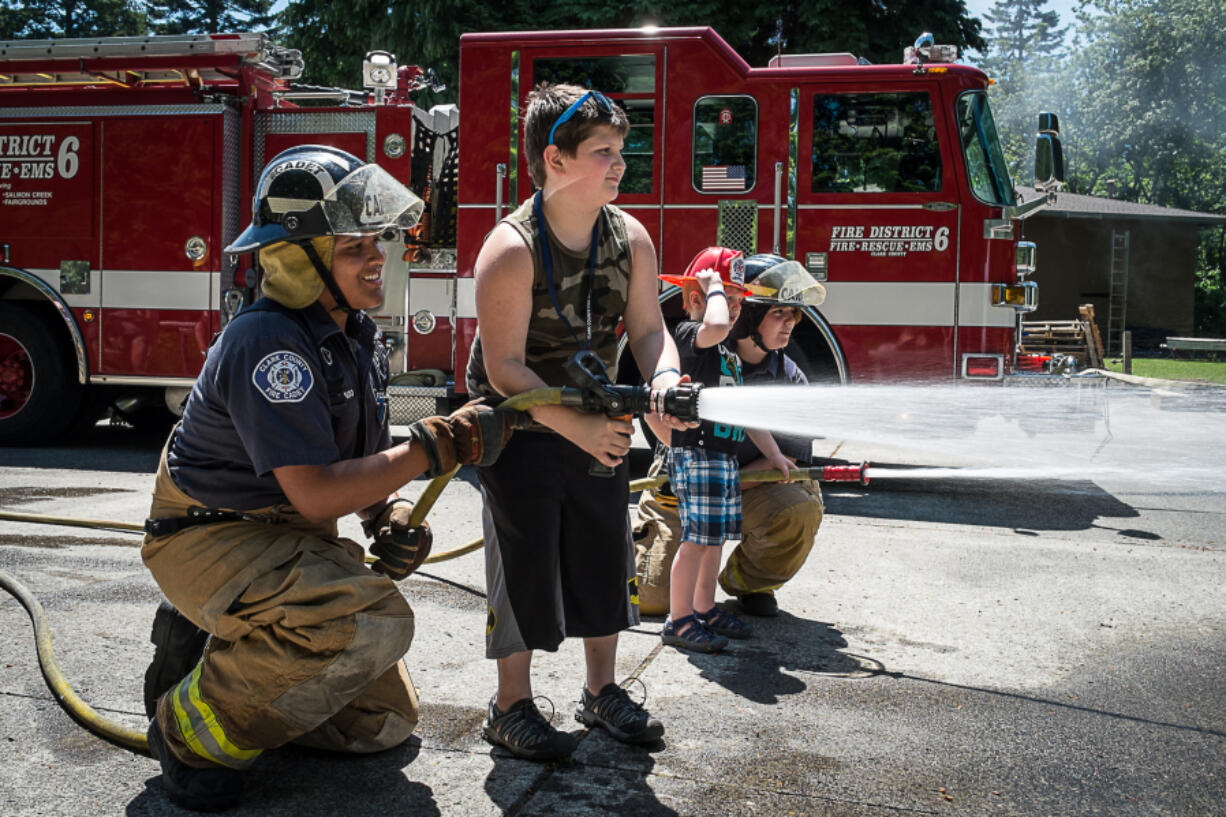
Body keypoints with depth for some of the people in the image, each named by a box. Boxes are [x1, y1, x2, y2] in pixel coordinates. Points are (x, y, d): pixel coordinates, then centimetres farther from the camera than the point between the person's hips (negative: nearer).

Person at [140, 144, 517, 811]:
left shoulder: (355, 333, 3)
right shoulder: (268, 342, -26)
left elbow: (362, 458, 12)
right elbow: (315, 494, -30)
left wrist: (391, 520, -8)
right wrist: (440, 445, -28)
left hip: (293, 541, 9)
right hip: (214, 535, -8)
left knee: (384, 720, 12)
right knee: (372, 621, -35)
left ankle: (217, 651, 22)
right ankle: (195, 726, -12)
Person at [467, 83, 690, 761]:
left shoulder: (630, 237, -5)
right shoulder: (511, 249, -23)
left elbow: (647, 327, -5)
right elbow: (504, 367, -25)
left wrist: (663, 380, -27)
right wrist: (575, 426, -35)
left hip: (599, 421, 6)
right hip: (520, 427, -6)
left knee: (604, 553, 13)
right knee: (525, 560, 1)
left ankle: (602, 692, 30)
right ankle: (511, 706, 18)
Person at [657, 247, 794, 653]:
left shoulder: (728, 355, 20)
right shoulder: (688, 333, -9)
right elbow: (716, 326, -34)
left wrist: (773, 453, 21)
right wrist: (714, 286, -17)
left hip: (725, 458, 10)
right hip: (696, 454, -10)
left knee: (715, 538, 14)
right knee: (697, 539, -8)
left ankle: (705, 610, 25)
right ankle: (679, 620, 0)